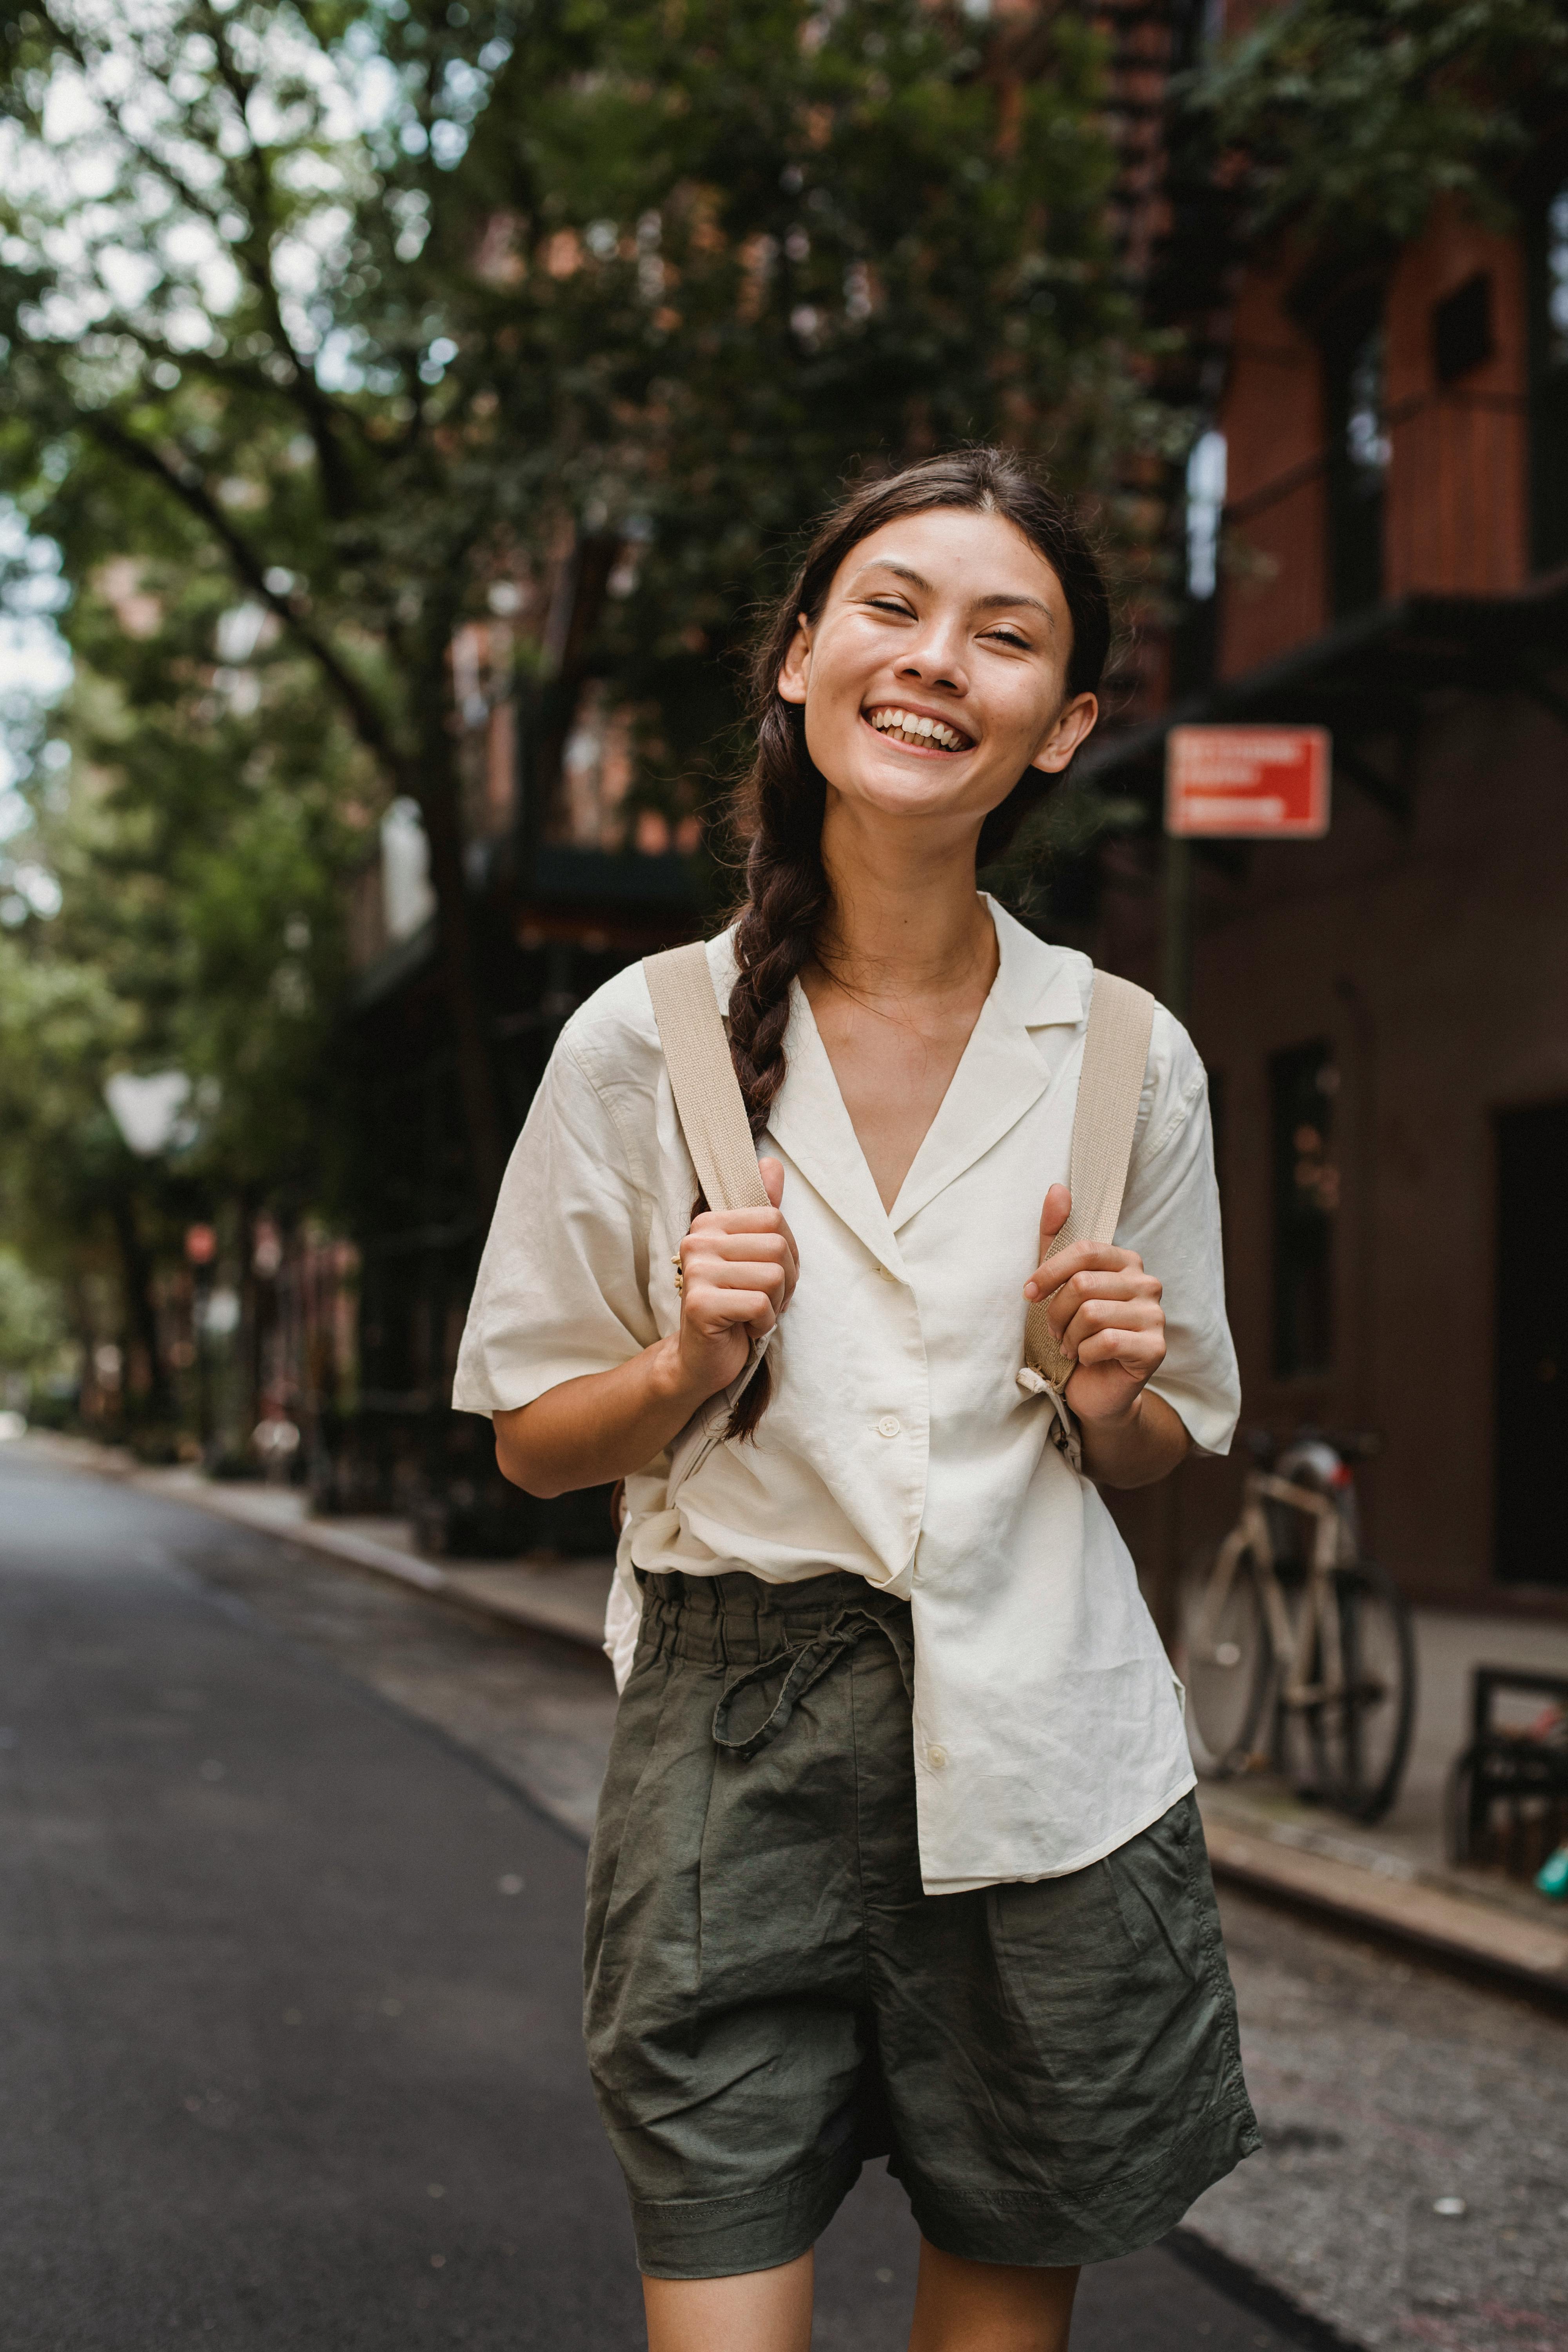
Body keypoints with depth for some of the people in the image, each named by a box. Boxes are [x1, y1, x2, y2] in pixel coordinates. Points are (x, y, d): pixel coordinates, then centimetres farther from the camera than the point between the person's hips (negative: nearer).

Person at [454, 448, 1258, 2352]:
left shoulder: (1129, 1060, 3)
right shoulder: (648, 1040, -2)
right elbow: (533, 1441, 6)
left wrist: (1110, 1391, -7)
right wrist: (685, 1369, -13)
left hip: (1046, 1757, 2)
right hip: (738, 1740, -1)